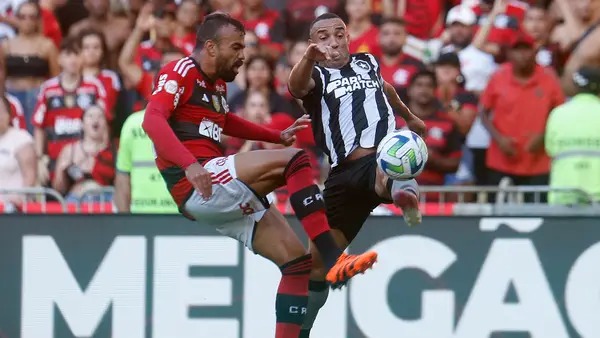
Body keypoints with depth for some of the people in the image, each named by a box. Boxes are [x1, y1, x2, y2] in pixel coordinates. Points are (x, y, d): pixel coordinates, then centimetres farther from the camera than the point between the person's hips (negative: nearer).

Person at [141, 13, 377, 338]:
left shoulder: (216, 84, 23)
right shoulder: (181, 72, -5)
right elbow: (152, 120, -21)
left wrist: (278, 136, 35)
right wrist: (189, 164, -35)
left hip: (223, 194, 10)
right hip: (194, 185, -10)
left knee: (297, 259, 3)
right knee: (293, 161, -22)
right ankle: (333, 259, -27)